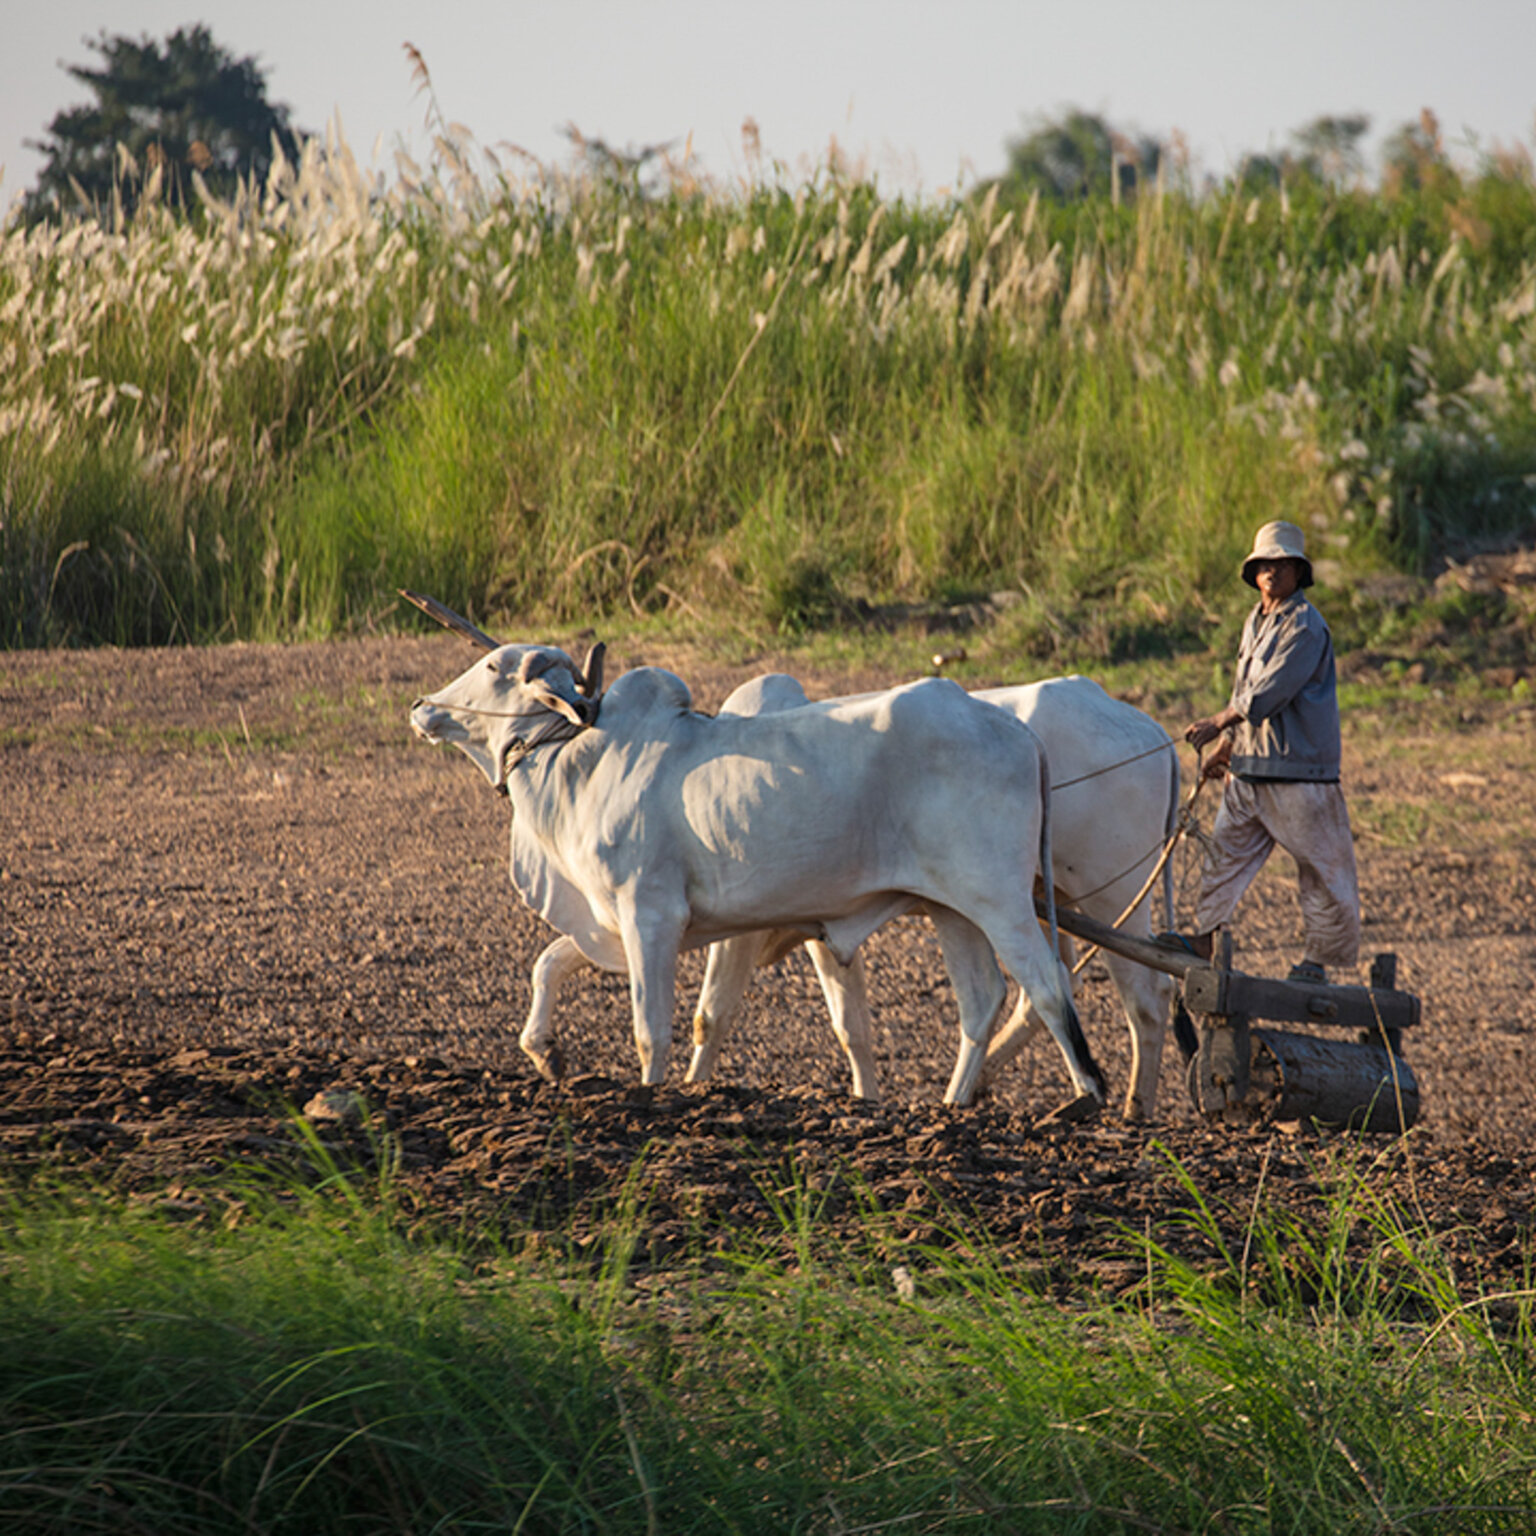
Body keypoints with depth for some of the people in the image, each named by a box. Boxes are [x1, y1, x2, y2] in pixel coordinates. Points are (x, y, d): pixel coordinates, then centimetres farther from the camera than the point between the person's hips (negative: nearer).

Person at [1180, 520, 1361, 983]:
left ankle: (1317, 960, 9)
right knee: (1224, 857, 5)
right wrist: (1227, 746, 22)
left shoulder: (1305, 627, -12)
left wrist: (1218, 723, -13)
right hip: (1248, 769, 8)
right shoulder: (1256, 621, 15)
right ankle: (1202, 946, 10)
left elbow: (1269, 693, -19)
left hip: (1299, 768, -8)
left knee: (1322, 866, 1)